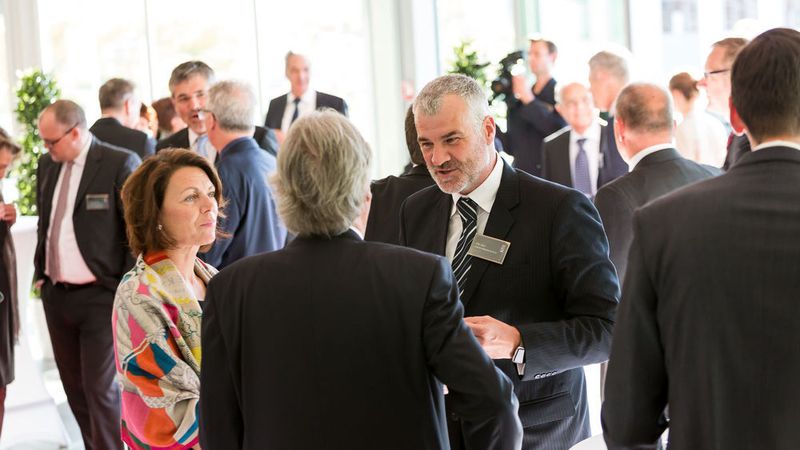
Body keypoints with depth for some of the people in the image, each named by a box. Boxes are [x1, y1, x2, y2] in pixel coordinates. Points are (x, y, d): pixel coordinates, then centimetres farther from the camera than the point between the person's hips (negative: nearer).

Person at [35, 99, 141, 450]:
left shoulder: (121, 164, -12)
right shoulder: (47, 165, 9)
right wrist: (40, 274, 13)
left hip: (101, 297, -6)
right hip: (56, 294, 7)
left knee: (100, 388, -5)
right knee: (74, 388, 12)